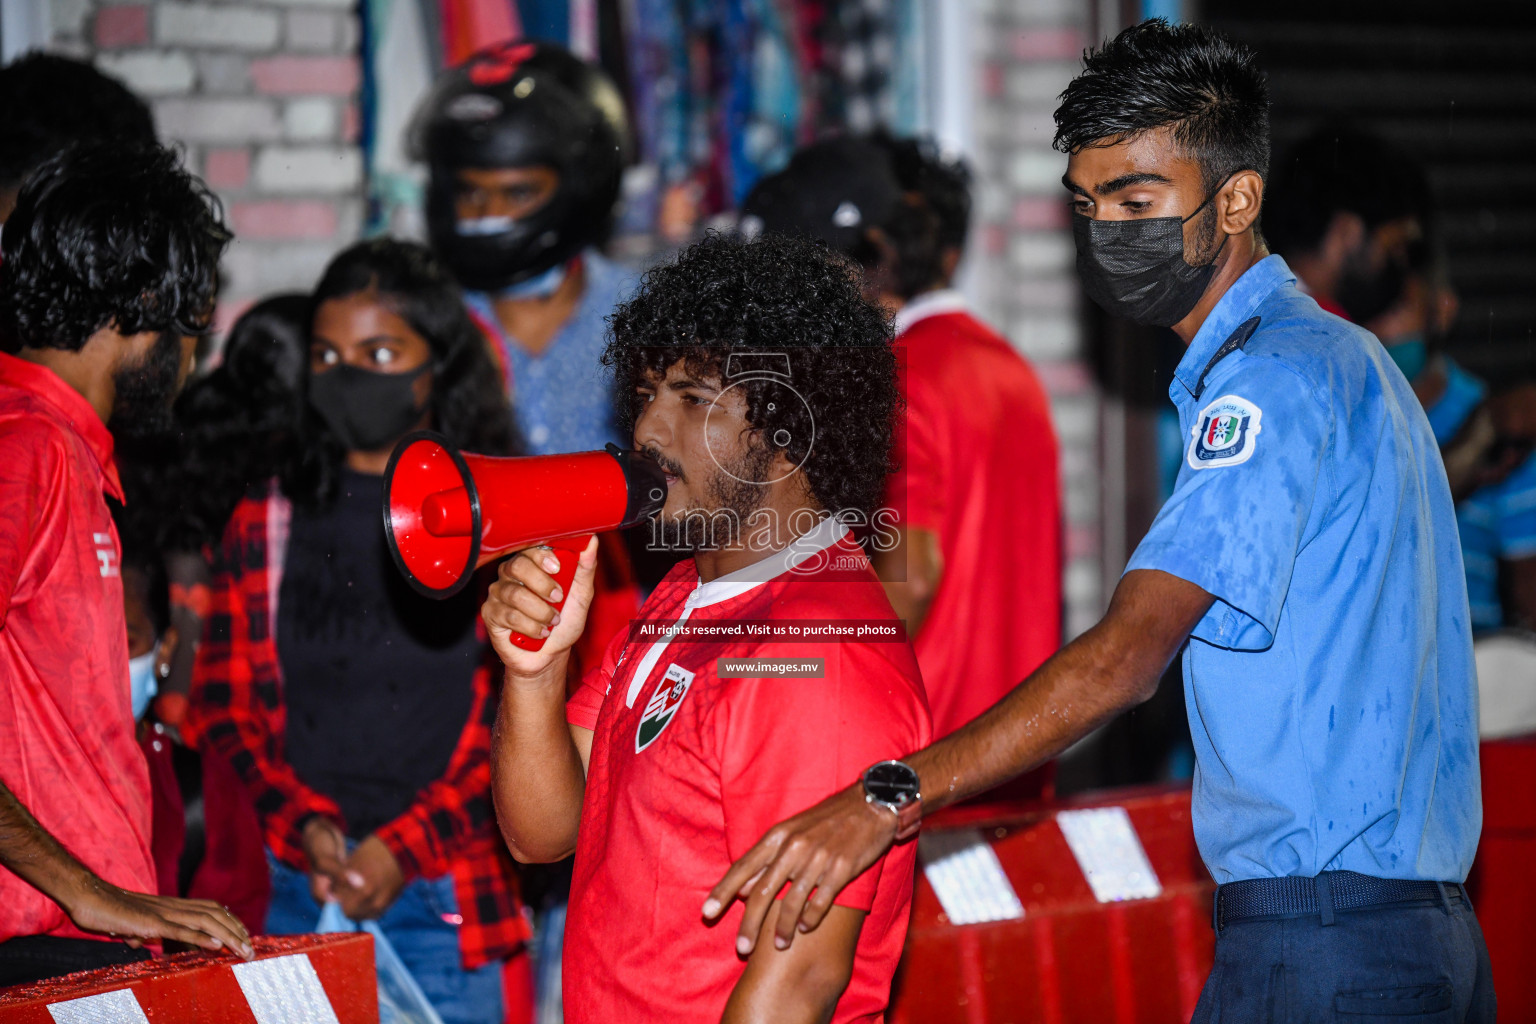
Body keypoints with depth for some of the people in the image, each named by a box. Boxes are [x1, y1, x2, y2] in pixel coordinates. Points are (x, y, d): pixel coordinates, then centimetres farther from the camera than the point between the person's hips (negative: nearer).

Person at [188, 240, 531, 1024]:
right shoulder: (268, 524, 11)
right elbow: (225, 707, 8)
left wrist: (405, 846, -11)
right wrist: (303, 824, -8)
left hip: (446, 897, -2)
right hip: (296, 892, 2)